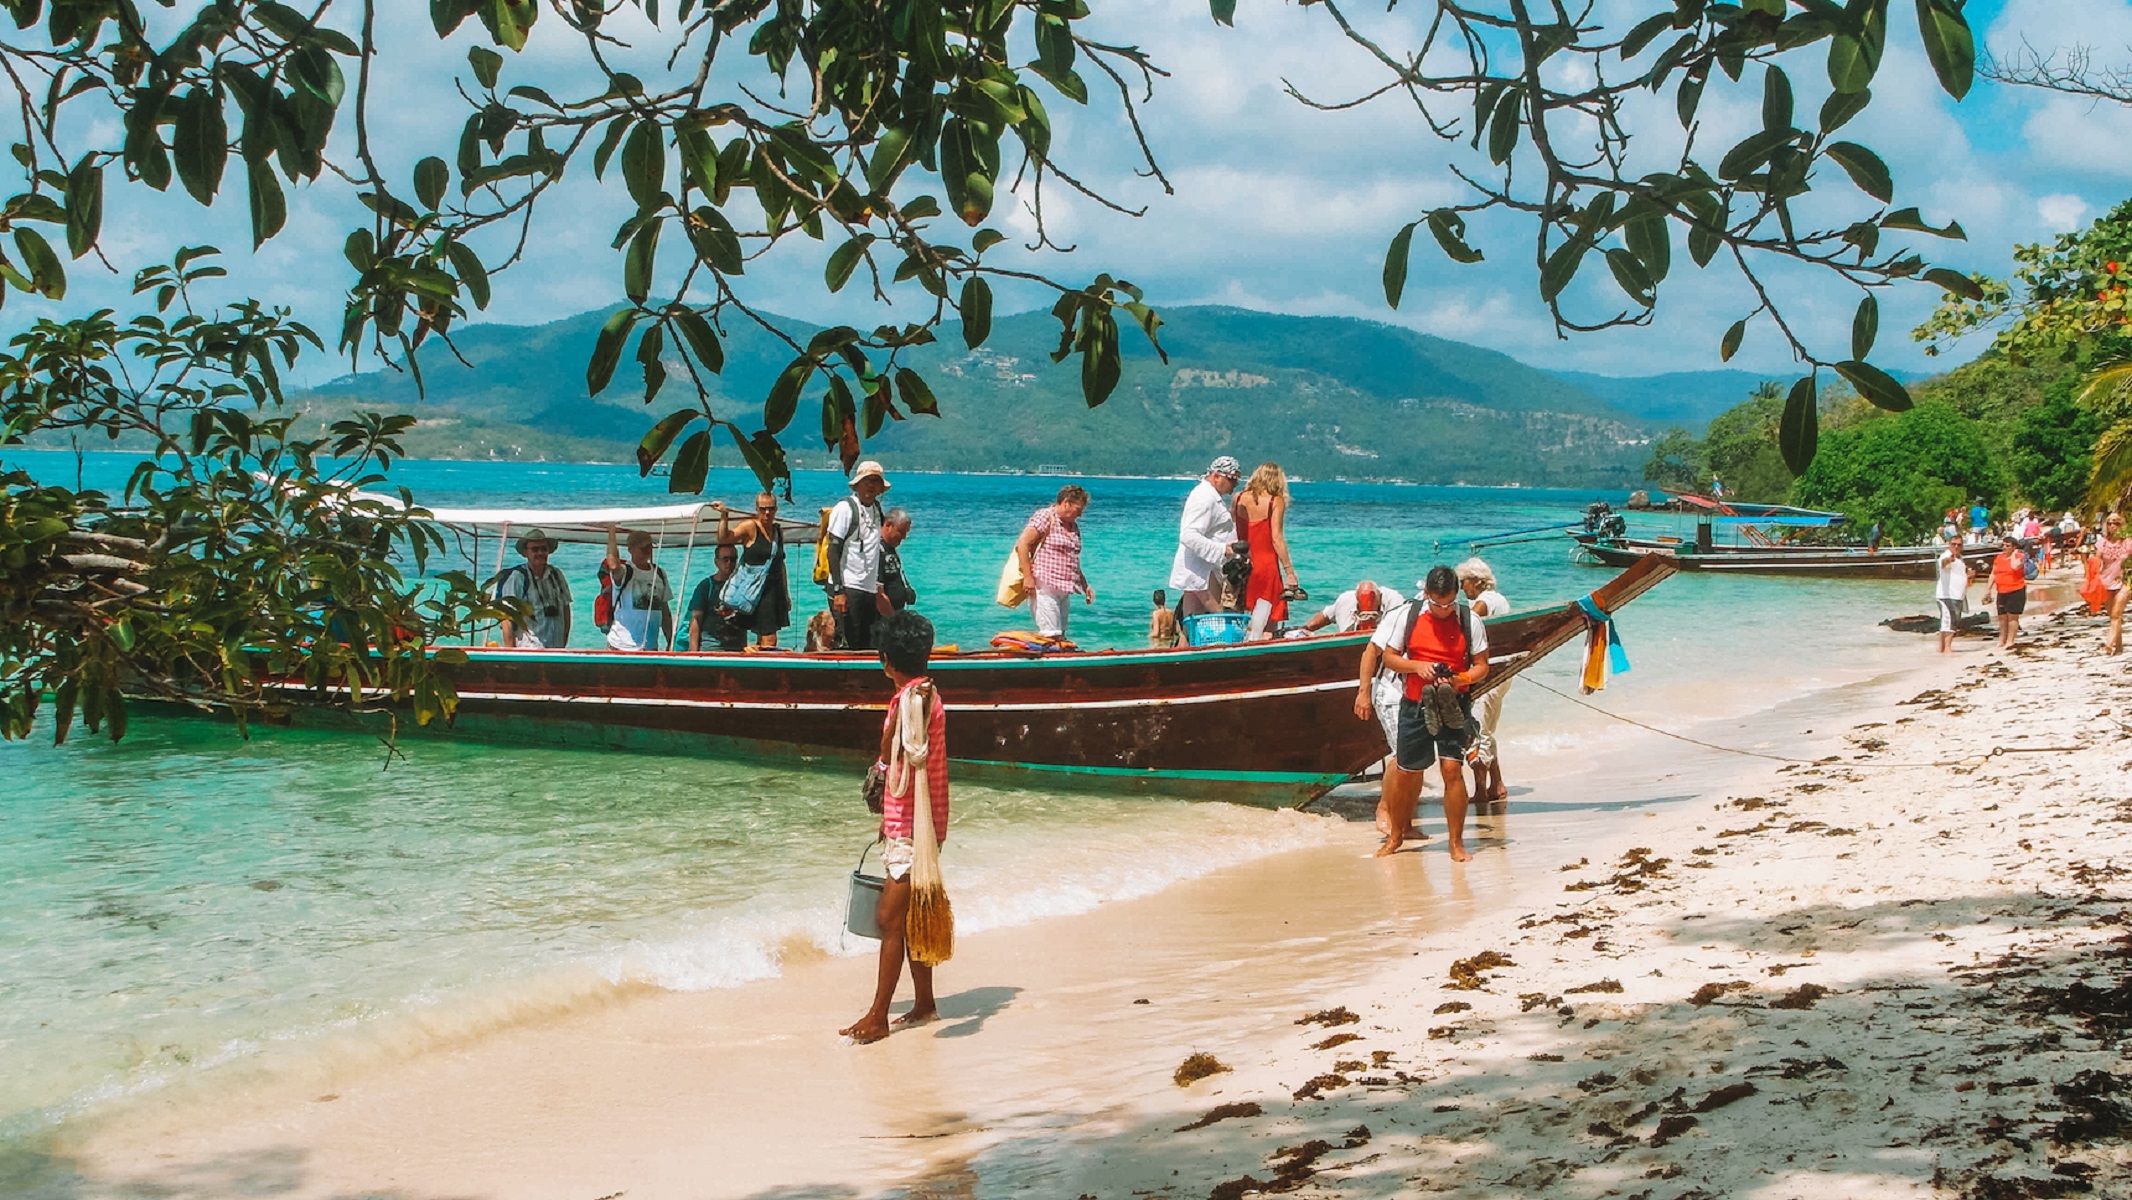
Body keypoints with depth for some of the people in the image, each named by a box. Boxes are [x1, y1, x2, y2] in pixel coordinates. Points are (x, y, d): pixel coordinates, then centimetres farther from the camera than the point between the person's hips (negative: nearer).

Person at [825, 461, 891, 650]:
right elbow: (833, 551, -11)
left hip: (869, 590, 7)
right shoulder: (845, 507, -6)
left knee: (867, 646, 6)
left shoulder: (876, 509, 15)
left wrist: (878, 587, 15)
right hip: (847, 588, -7)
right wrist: (838, 591, -17)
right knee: (847, 645, -11)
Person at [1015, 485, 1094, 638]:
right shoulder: (1045, 517, -5)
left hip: (1063, 590, 9)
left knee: (1060, 636, 6)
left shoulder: (1073, 526, 20)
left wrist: (1085, 586, 22)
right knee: (1050, 636, -15)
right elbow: (1022, 544, -14)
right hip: (1045, 587, -9)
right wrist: (1028, 578, -19)